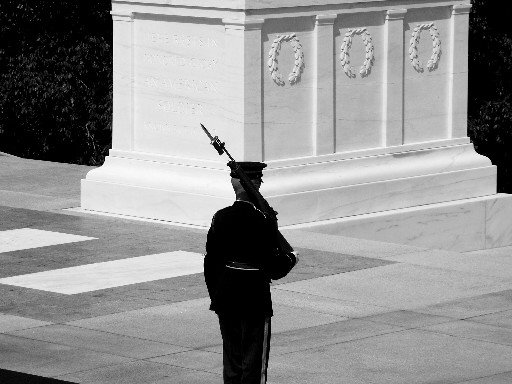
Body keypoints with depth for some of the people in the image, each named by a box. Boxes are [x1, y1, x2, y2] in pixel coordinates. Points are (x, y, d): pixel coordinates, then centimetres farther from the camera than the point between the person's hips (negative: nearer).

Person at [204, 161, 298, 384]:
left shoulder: (221, 218, -2)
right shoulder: (264, 221, -16)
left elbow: (210, 262, 4)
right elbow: (274, 269, -13)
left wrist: (215, 295, 16)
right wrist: (291, 259, 8)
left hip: (226, 299, 5)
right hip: (255, 298, -5)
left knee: (232, 360, 14)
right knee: (254, 360, 2)